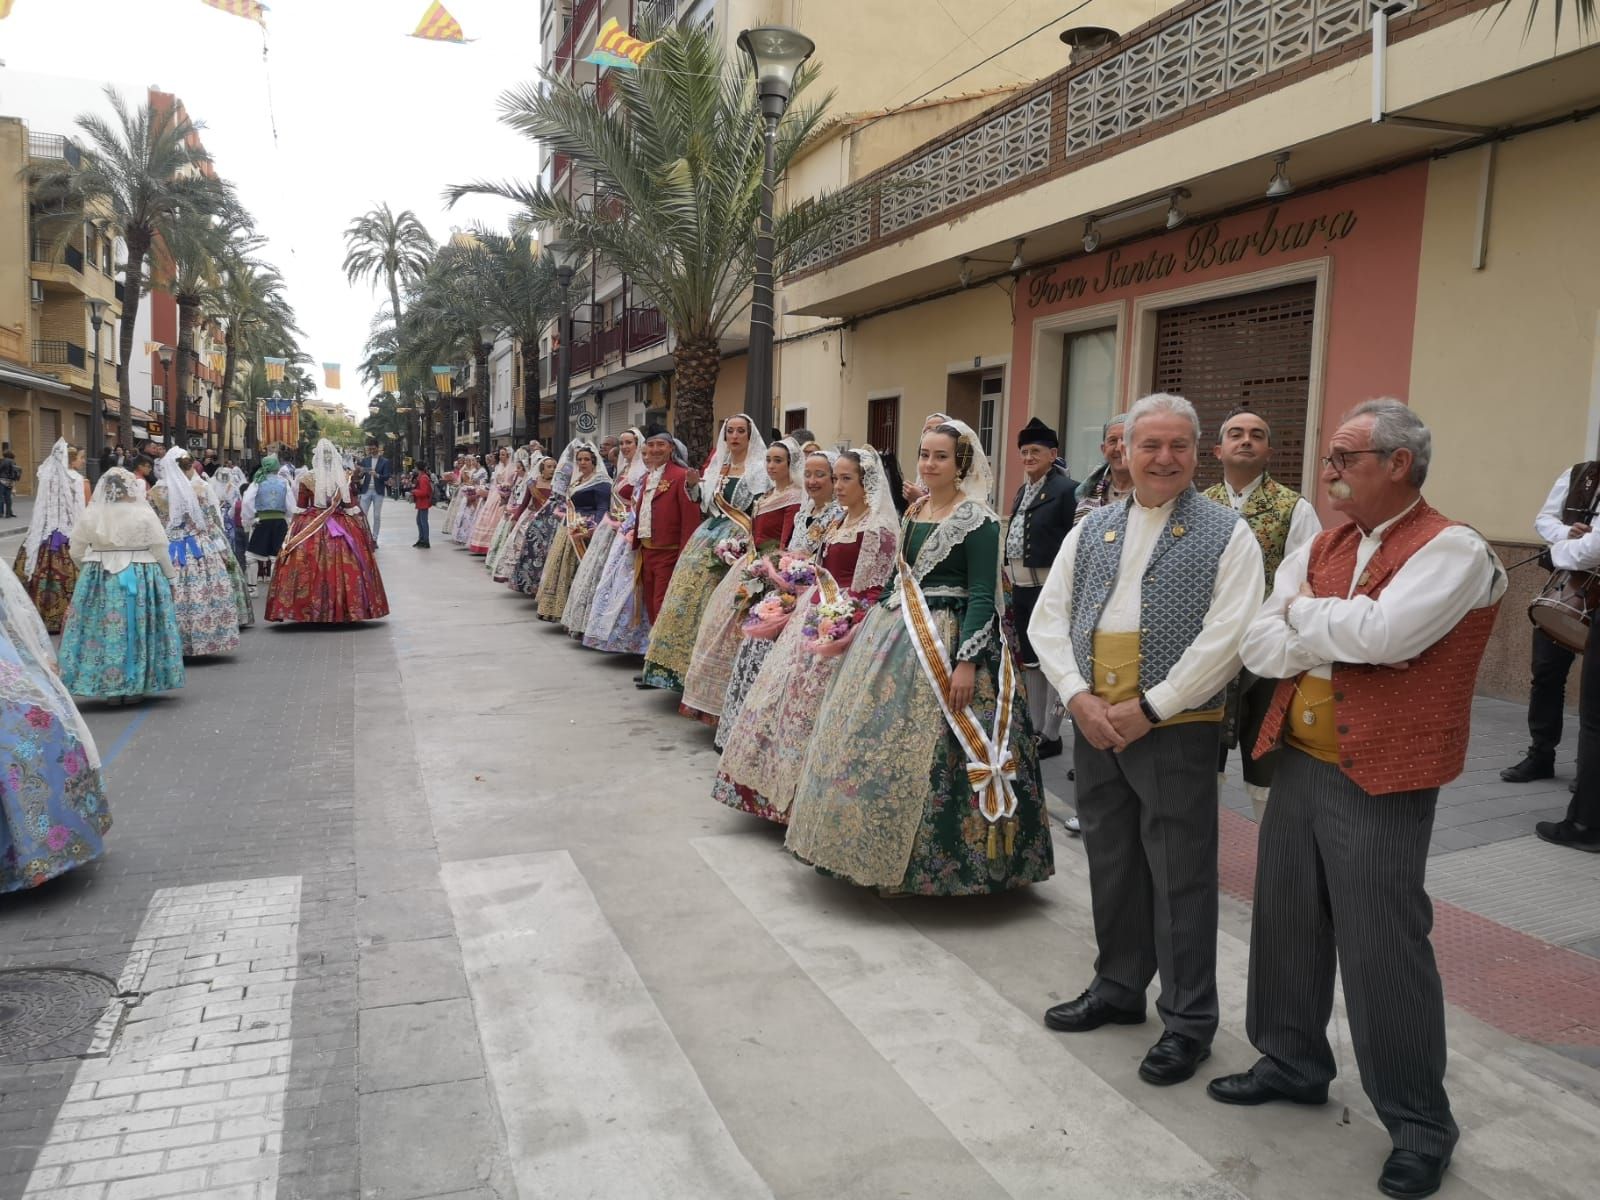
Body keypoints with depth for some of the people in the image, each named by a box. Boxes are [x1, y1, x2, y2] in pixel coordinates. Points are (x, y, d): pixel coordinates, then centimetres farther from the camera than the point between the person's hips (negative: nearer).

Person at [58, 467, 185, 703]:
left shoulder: (90, 515, -1)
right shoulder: (145, 514, -9)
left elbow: (76, 552, 5)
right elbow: (160, 551, -5)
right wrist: (170, 576, 7)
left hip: (99, 580, 2)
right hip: (141, 580, -2)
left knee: (101, 630, 9)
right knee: (138, 631, 7)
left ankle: (107, 687, 14)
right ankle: (134, 687, 12)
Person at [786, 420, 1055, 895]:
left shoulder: (977, 518, -11)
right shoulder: (914, 510, 12)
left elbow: (983, 595, -16)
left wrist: (967, 661, -22)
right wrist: (869, 625, 20)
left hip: (946, 642, -8)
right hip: (894, 634, 8)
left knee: (922, 752, -5)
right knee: (875, 738, 11)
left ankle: (923, 865, 10)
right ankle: (880, 849, 26)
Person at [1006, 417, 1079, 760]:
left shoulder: (1066, 489, -11)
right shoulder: (1023, 491, 16)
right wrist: (1012, 582, 15)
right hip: (1022, 587, 9)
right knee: (1029, 659, 15)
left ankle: (1051, 735, 10)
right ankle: (1035, 728, 27)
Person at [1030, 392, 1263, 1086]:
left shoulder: (1227, 535, -3)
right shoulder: (1091, 530, 10)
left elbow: (1227, 638, -13)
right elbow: (1049, 618, 6)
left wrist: (1149, 708, -16)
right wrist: (1078, 697, -8)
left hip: (1176, 728, -4)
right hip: (1093, 724, 5)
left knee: (1180, 879, 4)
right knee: (1110, 864, 17)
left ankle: (1188, 1022, 20)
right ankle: (1118, 989, 36)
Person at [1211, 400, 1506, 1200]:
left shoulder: (1452, 550, -11)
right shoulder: (1318, 548, 9)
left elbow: (1382, 632, -27)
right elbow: (1260, 647, 0)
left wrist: (1304, 615, -9)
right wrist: (1344, 638, -16)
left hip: (1379, 783, -7)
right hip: (1297, 764, 7)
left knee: (1382, 947, 1)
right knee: (1287, 923, 16)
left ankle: (1419, 1125, 20)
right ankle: (1293, 1062, 37)